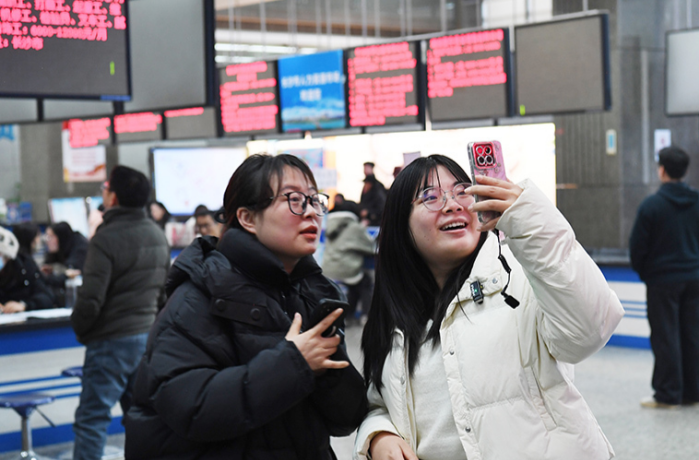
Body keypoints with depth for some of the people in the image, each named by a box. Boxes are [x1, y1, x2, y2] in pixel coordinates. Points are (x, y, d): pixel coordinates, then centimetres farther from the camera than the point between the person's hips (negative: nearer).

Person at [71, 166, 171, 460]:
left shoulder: (106, 239, -16)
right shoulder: (158, 236, 9)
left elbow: (90, 299, -18)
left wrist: (79, 328, -1)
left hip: (111, 341, -7)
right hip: (148, 335, 8)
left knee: (92, 419, -3)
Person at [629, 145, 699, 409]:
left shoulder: (651, 205, -12)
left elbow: (637, 246, -8)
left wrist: (644, 274, 7)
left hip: (663, 281, -5)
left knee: (666, 338, 0)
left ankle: (667, 395, 4)